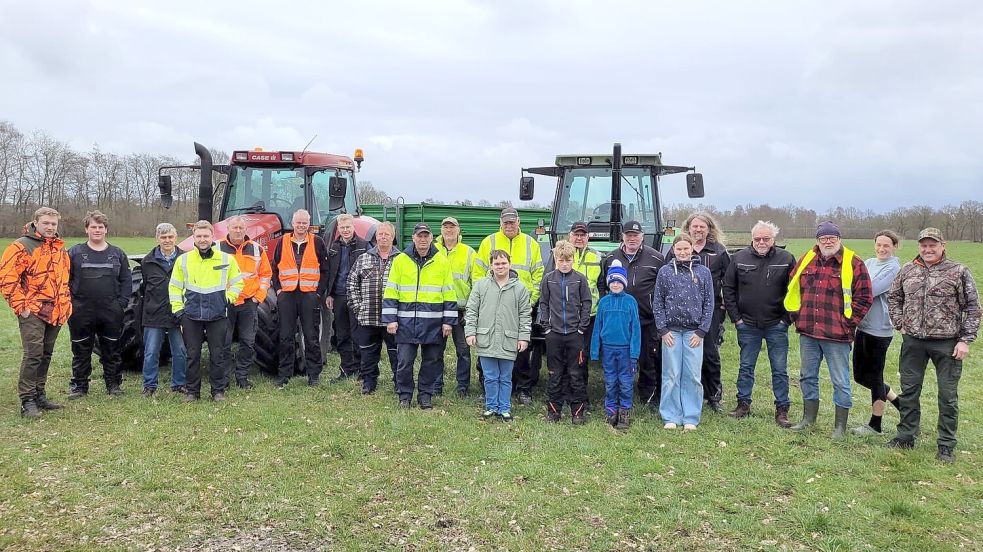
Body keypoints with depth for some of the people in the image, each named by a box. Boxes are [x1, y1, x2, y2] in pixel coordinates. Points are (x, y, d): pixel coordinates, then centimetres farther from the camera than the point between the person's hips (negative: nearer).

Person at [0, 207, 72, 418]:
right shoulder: (21, 246, -7)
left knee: (45, 355, 12)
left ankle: (39, 395, 22)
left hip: (55, 313, 7)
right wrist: (20, 306, -14)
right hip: (32, 312, -7)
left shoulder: (60, 249, 15)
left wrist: (66, 304, 16)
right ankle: (27, 401, -4)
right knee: (33, 355, -10)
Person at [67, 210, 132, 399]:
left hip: (111, 312, 1)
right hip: (81, 312, -1)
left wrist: (122, 303, -2)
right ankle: (79, 386, 18)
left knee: (111, 350, 8)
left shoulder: (117, 254, 8)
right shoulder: (74, 252, 4)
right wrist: (69, 302, -5)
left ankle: (114, 384, 19)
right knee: (81, 351, 6)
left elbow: (126, 281, 8)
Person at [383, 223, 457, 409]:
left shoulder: (442, 262, 4)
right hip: (406, 321, 0)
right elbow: (390, 292, 4)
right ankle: (404, 395, 18)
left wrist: (448, 321, 2)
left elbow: (449, 294, 6)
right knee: (404, 360, 1)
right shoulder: (400, 260, 3)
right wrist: (390, 319, -2)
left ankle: (425, 395, 22)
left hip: (433, 321, 1)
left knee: (431, 360, 8)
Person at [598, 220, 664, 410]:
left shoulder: (656, 258, 1)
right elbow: (601, 284, 16)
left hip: (647, 319, -2)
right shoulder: (611, 258, 7)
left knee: (648, 360, 6)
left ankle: (649, 397, 19)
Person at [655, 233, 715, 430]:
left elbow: (709, 303, 4)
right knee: (671, 376, 3)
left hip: (694, 331, 0)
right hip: (671, 331, 0)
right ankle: (671, 417, 12)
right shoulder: (665, 272, 4)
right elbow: (657, 302, 5)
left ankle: (691, 418, 13)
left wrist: (702, 331, -3)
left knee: (693, 376, 2)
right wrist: (663, 330, -3)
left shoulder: (704, 272, 4)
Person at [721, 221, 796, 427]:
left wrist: (787, 318, -5)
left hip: (777, 325, -1)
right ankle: (743, 404, 23)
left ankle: (782, 410, 15)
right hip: (747, 325, 1)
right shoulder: (739, 258, 0)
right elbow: (728, 289, 4)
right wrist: (736, 317, 0)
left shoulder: (786, 259, -3)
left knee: (780, 369, 5)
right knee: (746, 367, 11)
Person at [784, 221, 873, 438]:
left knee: (840, 381, 5)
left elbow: (864, 297, -7)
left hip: (836, 335, -5)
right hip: (807, 332, 5)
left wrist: (848, 323, -9)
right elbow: (793, 289, 17)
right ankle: (808, 418, 31)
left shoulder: (853, 264, -6)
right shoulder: (806, 260, 7)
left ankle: (840, 426, 17)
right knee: (808, 376, 16)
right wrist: (796, 315, 10)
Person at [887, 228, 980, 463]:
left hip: (947, 343, -3)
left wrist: (965, 340, -8)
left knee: (948, 395, 4)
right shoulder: (908, 270, 5)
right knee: (909, 391, 12)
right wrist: (899, 324, 7)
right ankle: (905, 437, 25)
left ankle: (946, 446, 16)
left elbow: (972, 307, -3)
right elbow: (894, 297, 18)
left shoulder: (959, 272, -5)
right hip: (913, 341, 3)